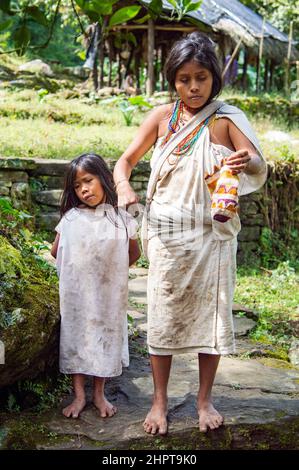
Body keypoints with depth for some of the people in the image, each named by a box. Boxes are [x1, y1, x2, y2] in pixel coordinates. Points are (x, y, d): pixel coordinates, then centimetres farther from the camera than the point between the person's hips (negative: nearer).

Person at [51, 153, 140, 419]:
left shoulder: (121, 219, -2)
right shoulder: (71, 218, -2)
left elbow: (134, 253, 11)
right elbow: (56, 251, 10)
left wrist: (112, 268, 8)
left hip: (109, 294, 0)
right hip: (75, 291, 0)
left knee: (105, 336, 8)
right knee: (76, 335, 5)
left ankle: (99, 394, 22)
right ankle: (79, 395, 17)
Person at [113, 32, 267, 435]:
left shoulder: (226, 119, -3)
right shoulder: (162, 117, 0)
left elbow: (261, 170, -12)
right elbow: (126, 161, 2)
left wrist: (250, 162, -37)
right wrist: (123, 186, -21)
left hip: (213, 234, 0)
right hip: (167, 234, 1)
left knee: (212, 313, 6)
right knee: (163, 315, 6)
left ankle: (205, 398, 24)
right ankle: (160, 401, 21)